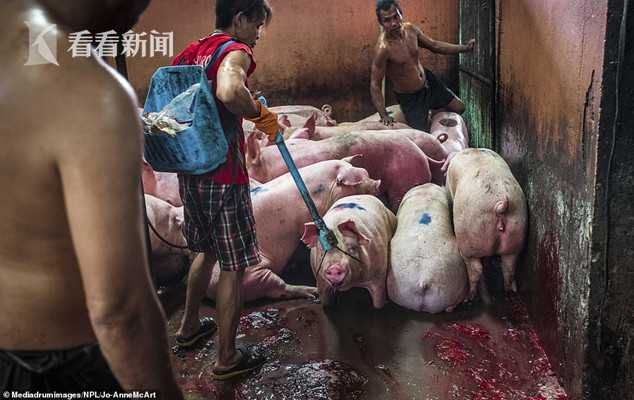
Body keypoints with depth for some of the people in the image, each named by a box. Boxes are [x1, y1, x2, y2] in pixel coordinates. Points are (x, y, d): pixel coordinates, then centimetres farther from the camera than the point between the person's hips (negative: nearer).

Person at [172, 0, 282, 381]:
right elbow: (229, 92, -36)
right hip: (223, 177, -9)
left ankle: (190, 327, 42)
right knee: (234, 265, 4)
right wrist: (262, 114, -18)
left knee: (208, 250, 26)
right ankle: (228, 358, 15)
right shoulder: (235, 51, -13)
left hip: (190, 171, 9)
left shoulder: (194, 50, 12)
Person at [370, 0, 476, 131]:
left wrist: (464, 48, 2)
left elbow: (434, 45, 6)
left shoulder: (410, 29, -10)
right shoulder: (383, 48, -31)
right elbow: (375, 84, -27)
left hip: (428, 81, 7)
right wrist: (384, 115, -34)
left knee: (459, 108, 16)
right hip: (409, 98, -6)